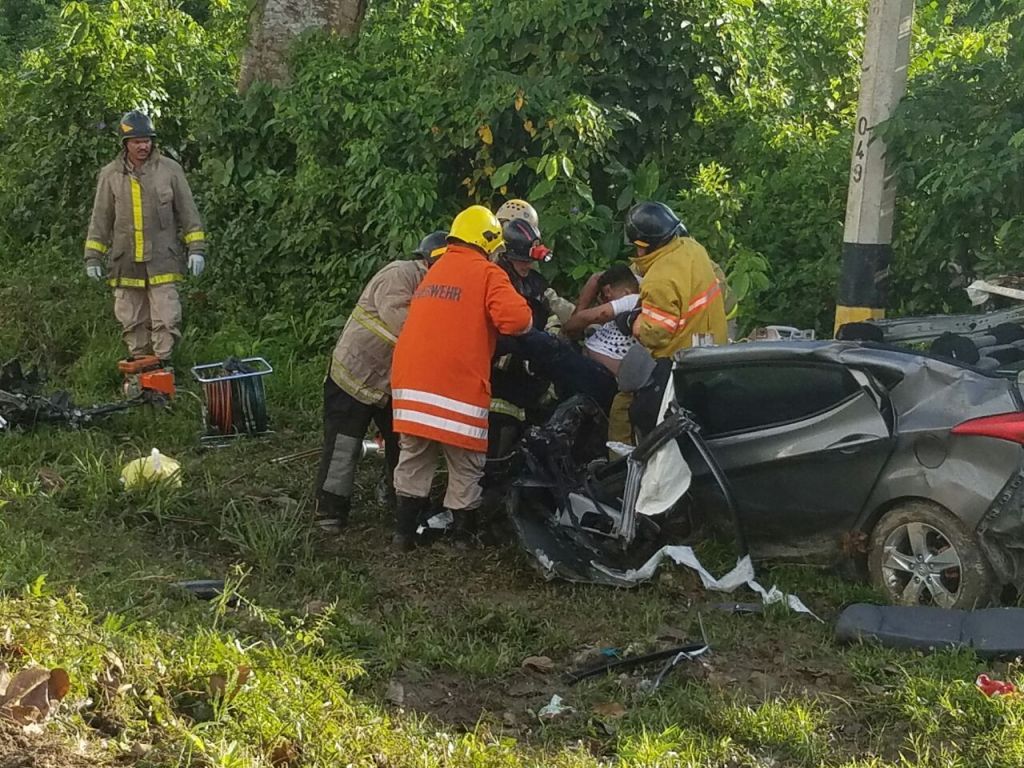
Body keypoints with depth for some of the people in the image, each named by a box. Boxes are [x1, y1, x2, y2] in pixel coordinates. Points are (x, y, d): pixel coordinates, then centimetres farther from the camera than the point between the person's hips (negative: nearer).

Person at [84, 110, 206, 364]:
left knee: (166, 319, -6)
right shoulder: (110, 175, 5)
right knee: (132, 323, 7)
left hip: (162, 260, -2)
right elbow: (99, 219, 10)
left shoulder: (170, 170, 2)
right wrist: (93, 257, 7)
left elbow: (188, 212, 5)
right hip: (125, 263, 2)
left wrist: (196, 248, -1)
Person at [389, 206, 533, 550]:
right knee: (465, 470, 5)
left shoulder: (433, 272, 21)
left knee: (413, 463, 16)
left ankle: (404, 534, 19)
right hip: (457, 389, -7)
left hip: (410, 382, 7)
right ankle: (463, 538, 11)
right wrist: (525, 320, 5)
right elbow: (517, 318, -16)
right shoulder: (487, 273, -3)